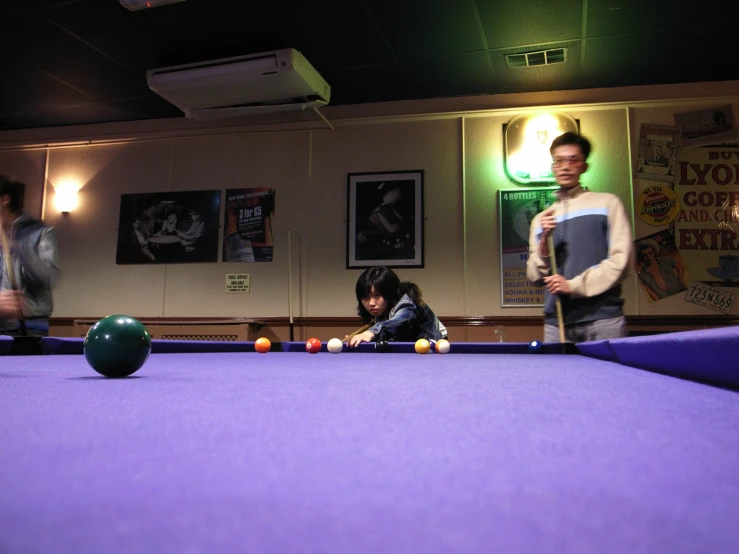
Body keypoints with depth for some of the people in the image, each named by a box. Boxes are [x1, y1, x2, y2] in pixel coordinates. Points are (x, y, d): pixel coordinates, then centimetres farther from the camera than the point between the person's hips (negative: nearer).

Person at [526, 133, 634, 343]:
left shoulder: (608, 203, 6)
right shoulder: (541, 219, 15)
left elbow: (622, 261, -3)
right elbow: (534, 277, 12)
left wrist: (575, 285, -11)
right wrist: (543, 243, -5)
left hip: (603, 318, -2)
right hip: (556, 322, 3)